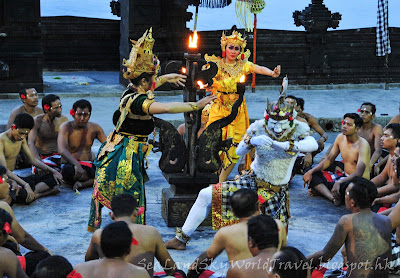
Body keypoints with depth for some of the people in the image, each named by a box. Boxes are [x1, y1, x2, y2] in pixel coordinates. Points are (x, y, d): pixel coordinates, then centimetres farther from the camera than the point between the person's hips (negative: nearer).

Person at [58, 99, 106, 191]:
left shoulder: (95, 128, 5)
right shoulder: (66, 127, -9)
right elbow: (62, 150, -25)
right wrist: (77, 164, -42)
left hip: (89, 165, 4)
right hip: (71, 164, -4)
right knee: (68, 170, -42)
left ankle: (83, 184, -25)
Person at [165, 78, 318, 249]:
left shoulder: (297, 131, -14)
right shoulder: (259, 128, -8)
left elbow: (313, 145, -35)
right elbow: (239, 151, -14)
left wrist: (282, 145, -46)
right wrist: (252, 141, -36)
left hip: (276, 193, -2)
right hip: (251, 182, 2)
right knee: (206, 195, -6)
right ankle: (182, 238, 8)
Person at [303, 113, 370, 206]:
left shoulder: (362, 145, -19)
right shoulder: (340, 138, 3)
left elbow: (358, 174, -29)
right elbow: (328, 160, 11)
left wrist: (339, 182, -44)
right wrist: (311, 171, -5)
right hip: (344, 176, 8)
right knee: (311, 175, -7)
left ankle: (320, 189, -16)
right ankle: (333, 198, -31)